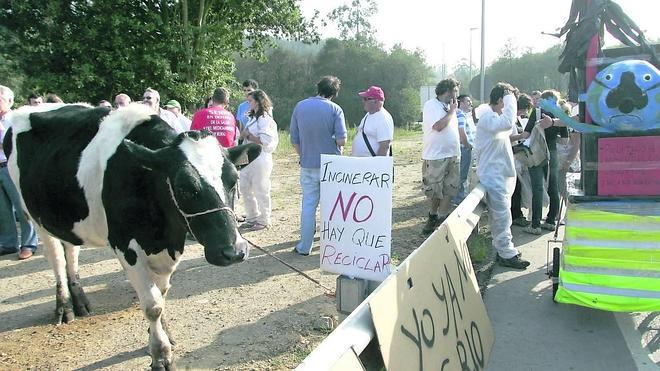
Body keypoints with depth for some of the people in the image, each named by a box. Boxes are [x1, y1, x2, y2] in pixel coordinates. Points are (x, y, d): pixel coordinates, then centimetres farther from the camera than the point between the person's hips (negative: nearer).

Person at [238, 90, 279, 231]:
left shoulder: (265, 119, -12)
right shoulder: (252, 118, 17)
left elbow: (264, 141, -20)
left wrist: (248, 135, -14)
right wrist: (244, 134, 6)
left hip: (260, 159, -9)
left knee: (261, 191, 0)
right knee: (245, 189, 13)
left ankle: (264, 220, 13)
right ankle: (252, 218, 27)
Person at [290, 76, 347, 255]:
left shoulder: (300, 107, 1)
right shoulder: (335, 109, -9)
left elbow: (294, 139, 4)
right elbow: (341, 141, -15)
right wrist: (337, 147, 8)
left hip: (308, 165, 2)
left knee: (308, 205, 9)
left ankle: (304, 246, 14)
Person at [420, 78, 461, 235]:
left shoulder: (449, 107, 15)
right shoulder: (431, 105, -8)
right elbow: (438, 126, -21)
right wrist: (452, 111, -9)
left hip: (453, 155, 7)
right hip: (436, 156, -7)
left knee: (449, 190, 5)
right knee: (434, 191, 1)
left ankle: (442, 220, 12)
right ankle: (433, 216, 21)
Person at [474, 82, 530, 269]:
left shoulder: (495, 117, 16)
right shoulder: (487, 117, -16)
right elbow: (507, 123, -36)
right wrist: (510, 100, -25)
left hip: (501, 174, 11)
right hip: (494, 175, -11)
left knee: (499, 215, 17)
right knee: (502, 216, -6)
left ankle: (503, 248, 26)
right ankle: (507, 254, 2)